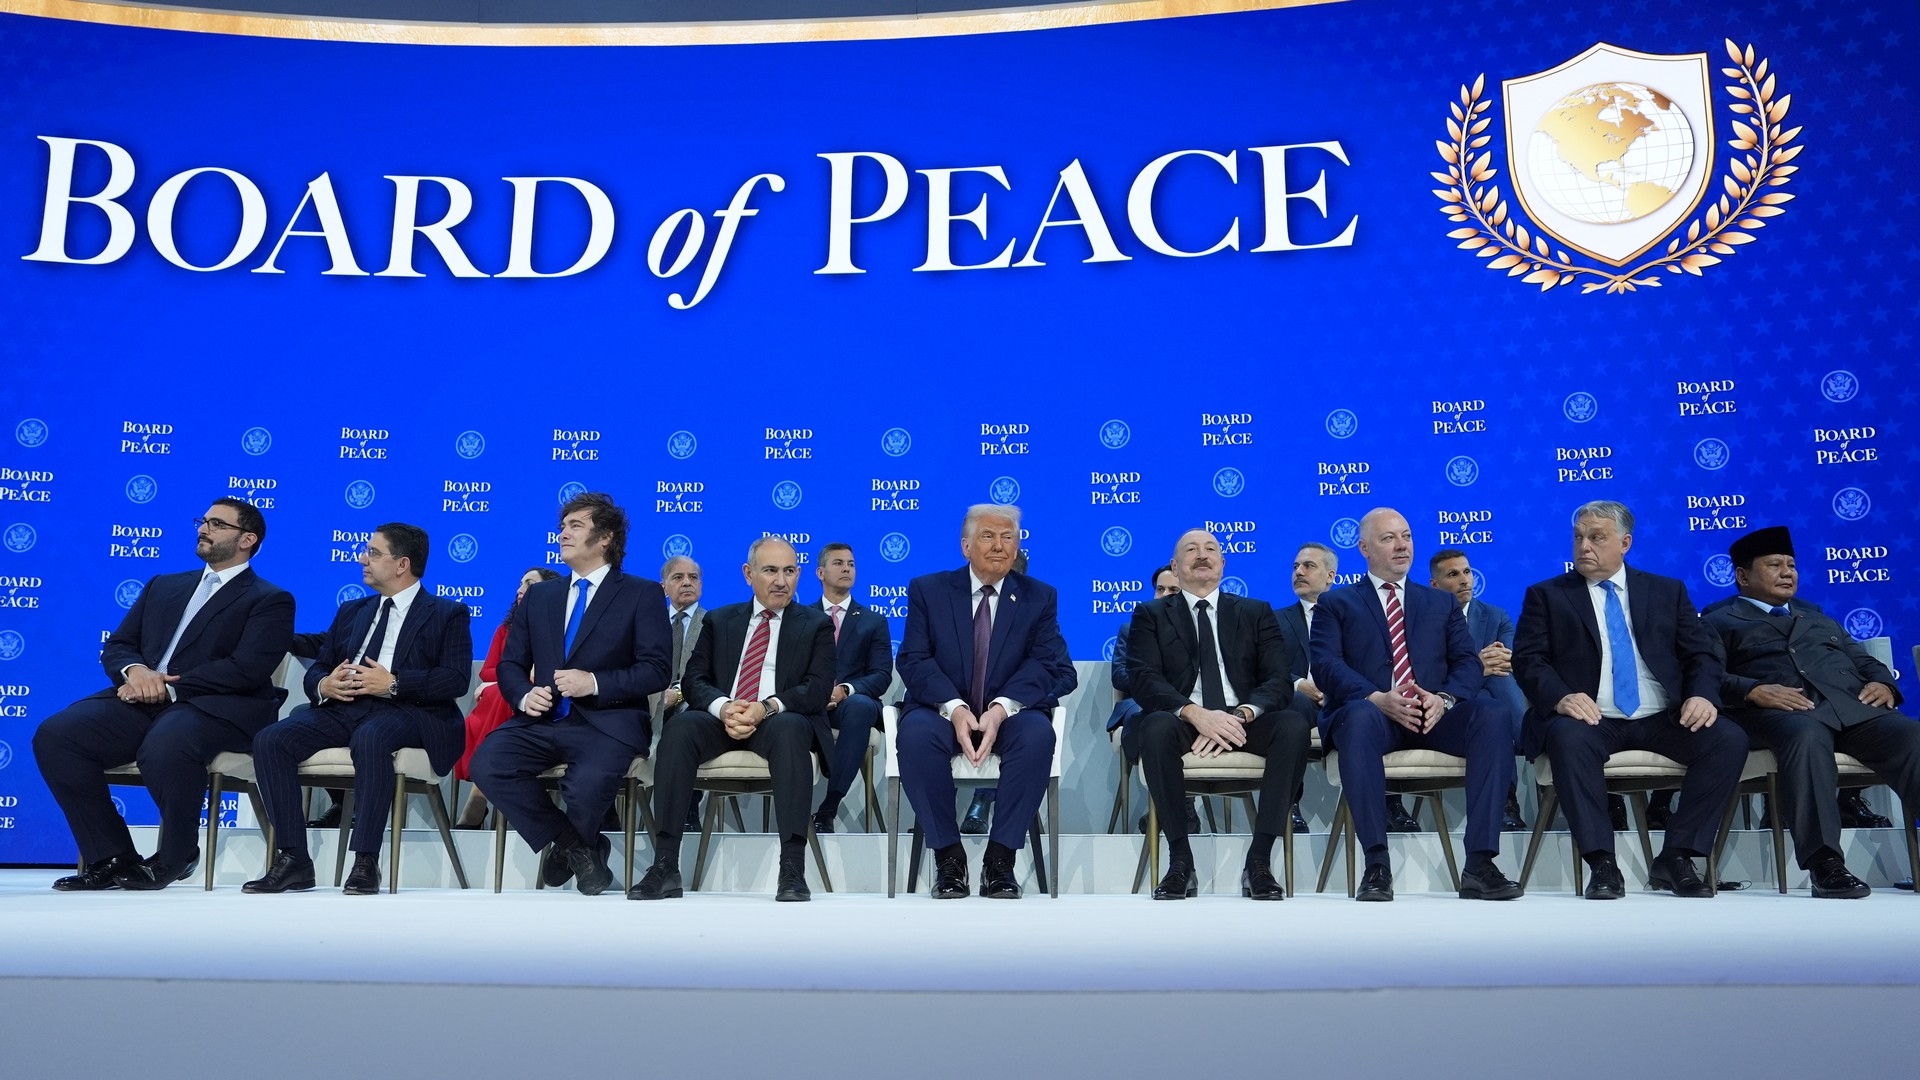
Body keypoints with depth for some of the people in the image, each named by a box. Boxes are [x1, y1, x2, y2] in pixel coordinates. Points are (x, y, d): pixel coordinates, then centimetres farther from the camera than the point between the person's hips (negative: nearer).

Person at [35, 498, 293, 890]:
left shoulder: (271, 601, 5)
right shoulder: (163, 586, 26)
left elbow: (246, 669, -9)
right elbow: (116, 646, 19)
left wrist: (168, 686, -15)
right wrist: (135, 670, -5)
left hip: (215, 707, -6)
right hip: (144, 703, 6)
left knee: (165, 747, -37)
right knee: (55, 735, -19)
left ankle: (176, 855, -8)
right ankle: (113, 858, -9)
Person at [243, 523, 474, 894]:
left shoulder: (448, 614, 8)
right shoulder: (351, 612, 27)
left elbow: (457, 679, -6)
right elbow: (316, 670, 23)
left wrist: (393, 683, -16)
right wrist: (323, 685, -2)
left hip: (405, 711, -6)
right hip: (341, 708, 6)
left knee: (370, 738, -39)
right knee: (270, 739, -20)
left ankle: (366, 863, -33)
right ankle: (293, 862, -18)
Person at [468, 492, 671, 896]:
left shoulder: (642, 594, 4)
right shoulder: (539, 595, 20)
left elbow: (656, 670, -4)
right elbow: (510, 662, 18)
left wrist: (595, 683, -17)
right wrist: (524, 695, -4)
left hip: (606, 723, -5)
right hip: (541, 720, 5)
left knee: (586, 786, -33)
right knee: (486, 765, -24)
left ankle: (572, 845, 8)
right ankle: (575, 846, -1)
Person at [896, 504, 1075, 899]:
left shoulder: (1040, 597, 6)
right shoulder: (928, 589, 4)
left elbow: (1044, 664, -6)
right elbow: (913, 659, -6)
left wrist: (1002, 708, -25)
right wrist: (954, 707, -24)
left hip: (1008, 714, 1)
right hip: (943, 710, 0)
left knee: (1038, 732, -33)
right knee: (916, 732, -34)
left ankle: (1000, 858, -20)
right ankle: (947, 855, -18)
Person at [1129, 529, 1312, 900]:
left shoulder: (1256, 613, 18)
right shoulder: (1150, 615, 14)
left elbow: (1278, 681, 5)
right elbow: (1144, 681, -2)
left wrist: (1241, 715, -18)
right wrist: (1195, 713, -22)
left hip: (1244, 720, 2)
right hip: (1184, 721, -1)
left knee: (1294, 724, -30)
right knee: (1156, 726, -36)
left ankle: (1259, 860, -23)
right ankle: (1180, 861, -24)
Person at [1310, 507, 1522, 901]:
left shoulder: (1442, 603, 25)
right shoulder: (1336, 604, 16)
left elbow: (1467, 661, 11)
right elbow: (1326, 666, -1)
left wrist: (1444, 698, -12)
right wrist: (1377, 698, -19)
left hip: (1433, 716, 3)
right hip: (1371, 712, -3)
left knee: (1494, 715, -28)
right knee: (1360, 718, -39)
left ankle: (1480, 863, -29)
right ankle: (1377, 864, -36)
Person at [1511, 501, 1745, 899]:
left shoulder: (1668, 592, 19)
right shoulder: (1546, 596, 11)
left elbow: (1701, 654, 12)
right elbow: (1528, 660, 0)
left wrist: (1702, 695, -10)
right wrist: (1561, 697, -21)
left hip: (1661, 720, 3)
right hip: (1592, 719, -3)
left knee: (1729, 739, -24)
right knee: (1569, 738, -36)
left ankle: (1676, 858, -12)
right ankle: (1602, 864, -27)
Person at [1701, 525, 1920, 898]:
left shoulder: (1814, 615, 36)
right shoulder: (1719, 621, 17)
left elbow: (1863, 658, 30)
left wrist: (1882, 682, 6)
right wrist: (1755, 691, -18)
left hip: (1854, 704, 5)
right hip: (1780, 710, -5)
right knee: (1806, 736, -39)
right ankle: (1823, 862, -41)